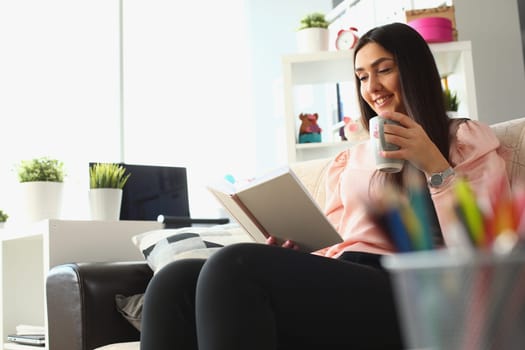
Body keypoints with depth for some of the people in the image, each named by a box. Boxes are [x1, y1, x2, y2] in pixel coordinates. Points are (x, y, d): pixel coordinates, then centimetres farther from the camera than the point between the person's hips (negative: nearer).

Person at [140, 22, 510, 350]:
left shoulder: (469, 140, 14)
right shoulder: (351, 157, 29)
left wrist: (435, 167, -6)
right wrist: (296, 251, -1)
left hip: (405, 295, -5)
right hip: (337, 282, 6)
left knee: (234, 267, -31)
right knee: (175, 283, -21)